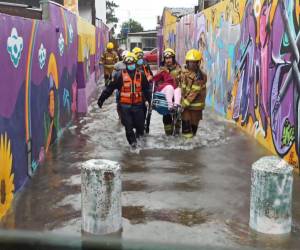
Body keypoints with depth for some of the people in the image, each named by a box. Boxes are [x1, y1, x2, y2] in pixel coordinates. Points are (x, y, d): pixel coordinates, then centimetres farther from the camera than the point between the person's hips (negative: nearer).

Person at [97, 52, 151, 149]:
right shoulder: (120, 75, -3)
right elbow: (110, 88, -2)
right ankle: (132, 141, 20)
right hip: (125, 105, -2)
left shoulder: (141, 75, 6)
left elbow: (146, 90, 15)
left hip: (138, 105, 2)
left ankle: (139, 133, 37)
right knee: (128, 126, 1)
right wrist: (101, 99, -4)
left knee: (140, 124, 4)